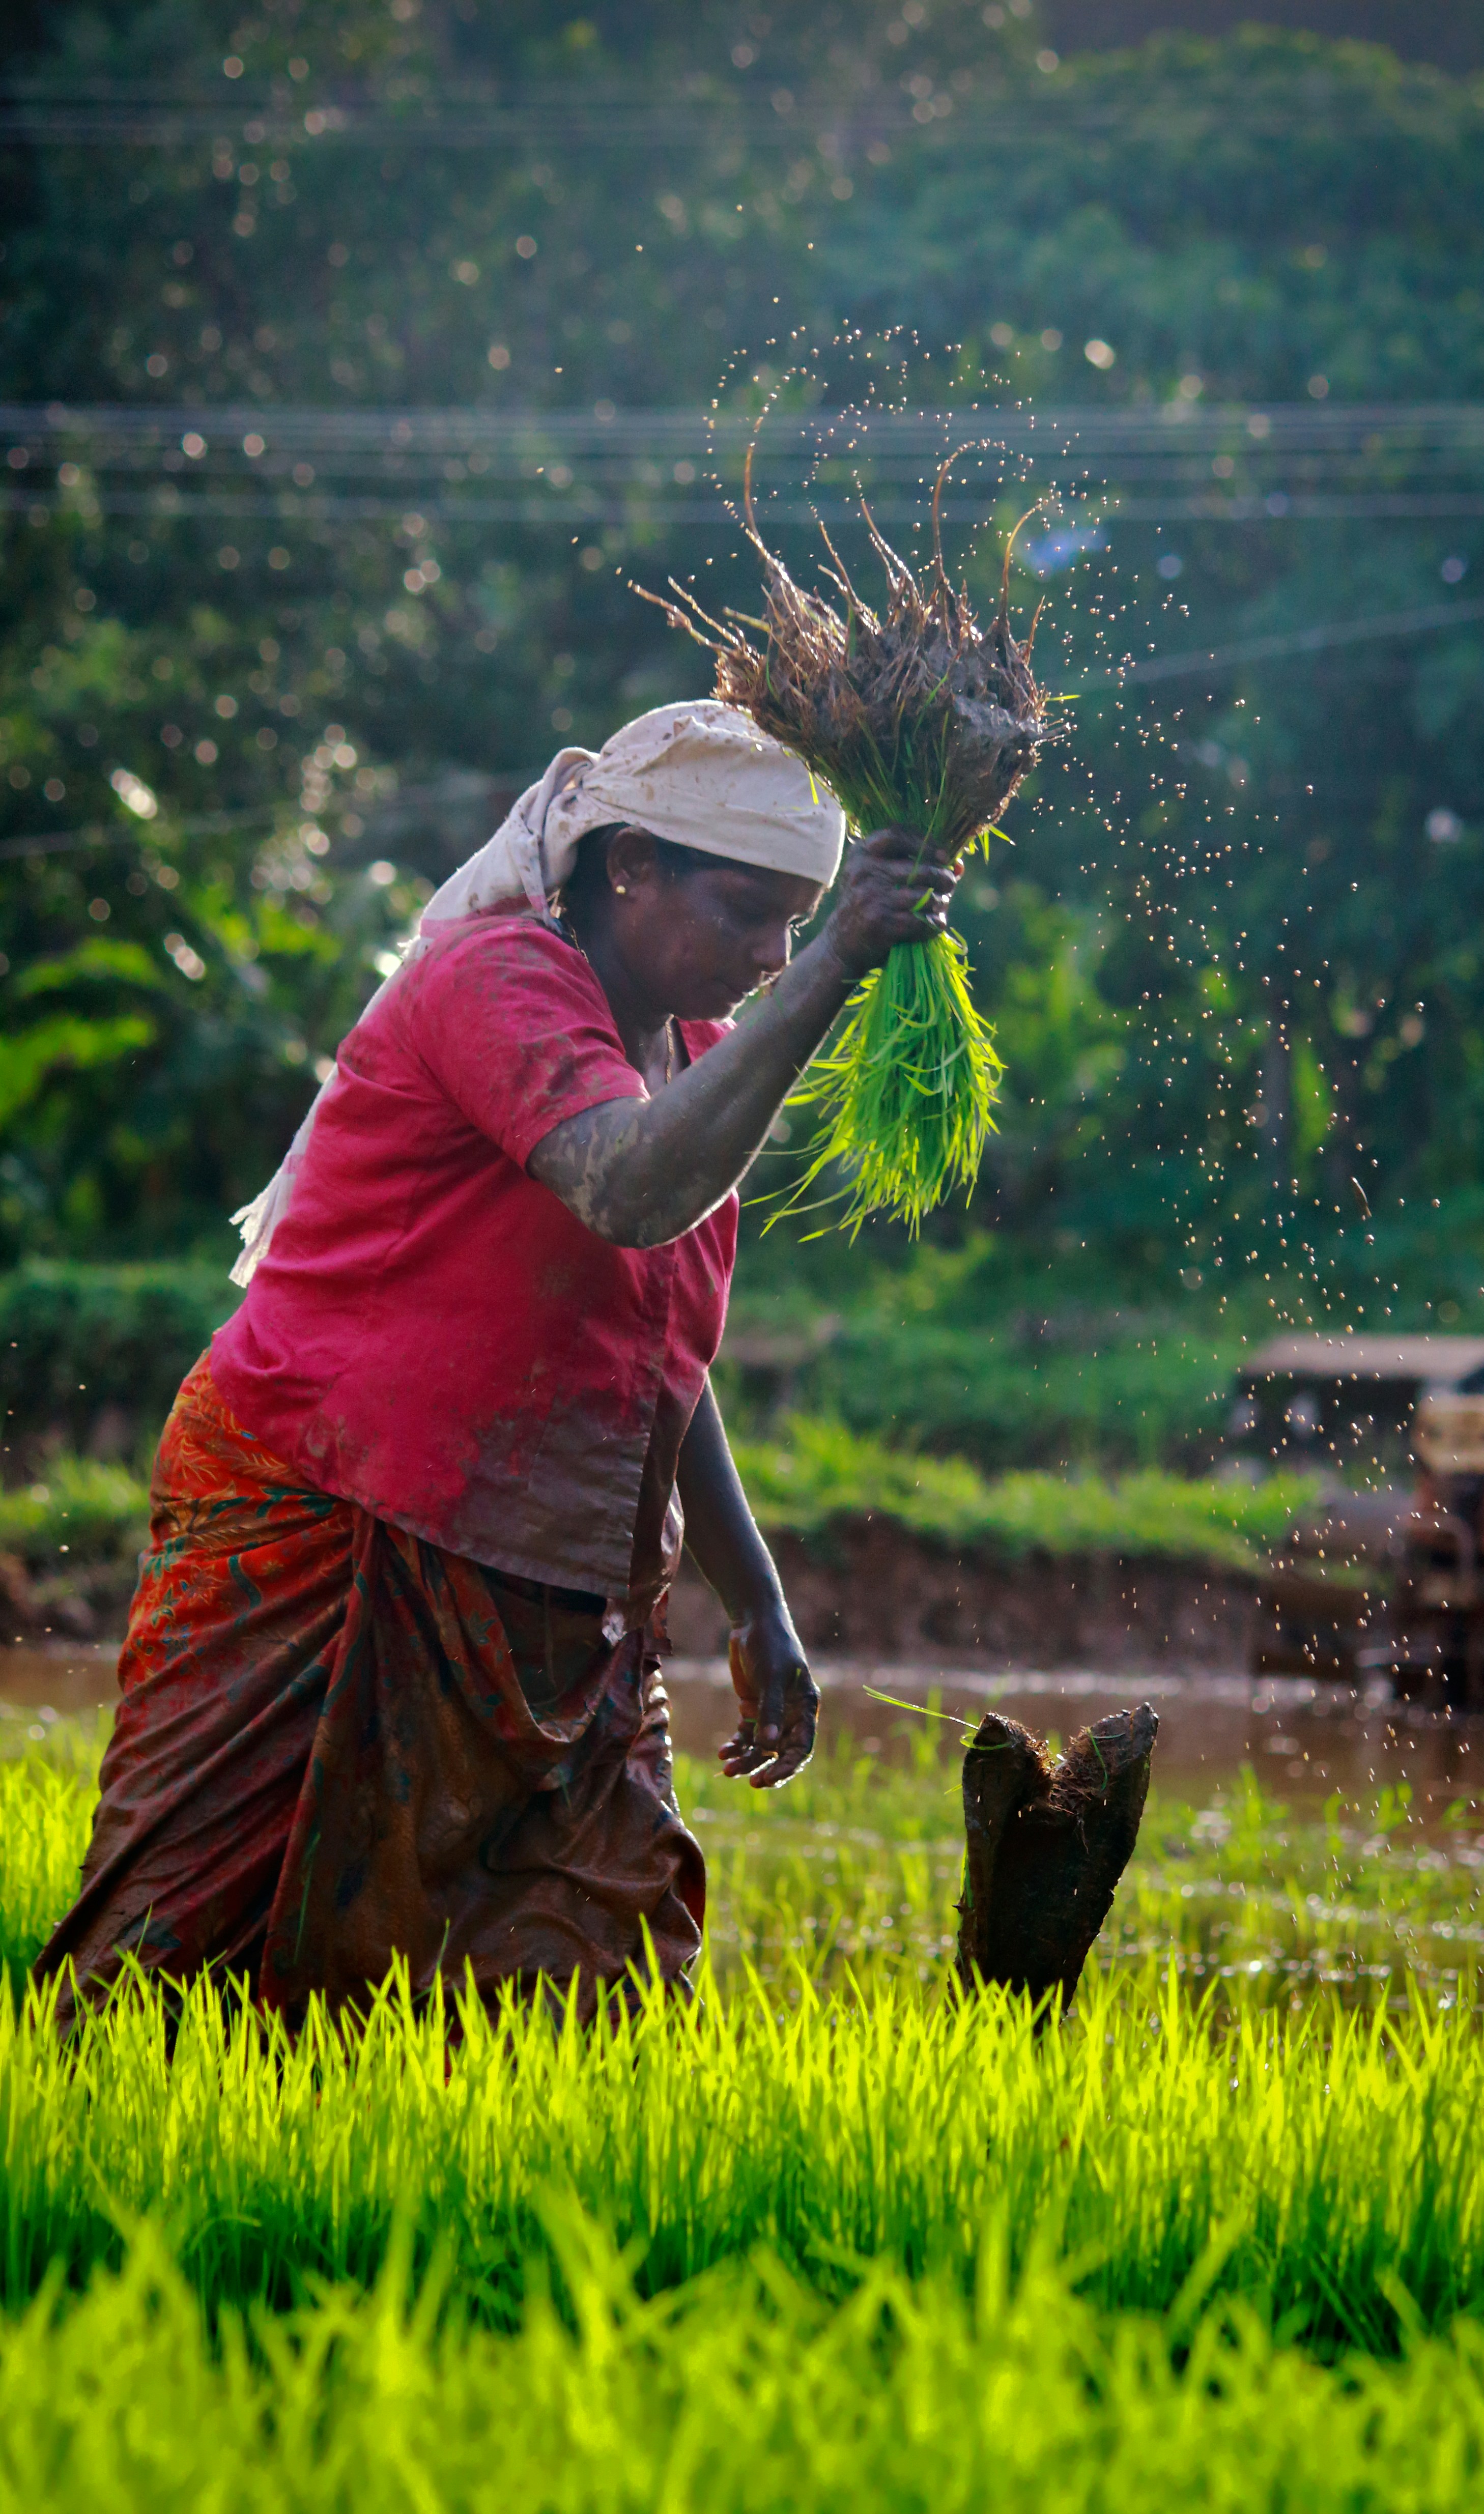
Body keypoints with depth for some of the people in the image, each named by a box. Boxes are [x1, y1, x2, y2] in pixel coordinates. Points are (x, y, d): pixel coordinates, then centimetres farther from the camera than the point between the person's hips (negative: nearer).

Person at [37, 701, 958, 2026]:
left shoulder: (698, 1058, 13)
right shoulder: (502, 983, -13)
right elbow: (632, 1193, -33)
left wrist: (756, 1605, 20)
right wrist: (830, 973, -33)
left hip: (544, 1607, 8)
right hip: (315, 1556, -8)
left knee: (606, 2002, -2)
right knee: (183, 1968, -7)